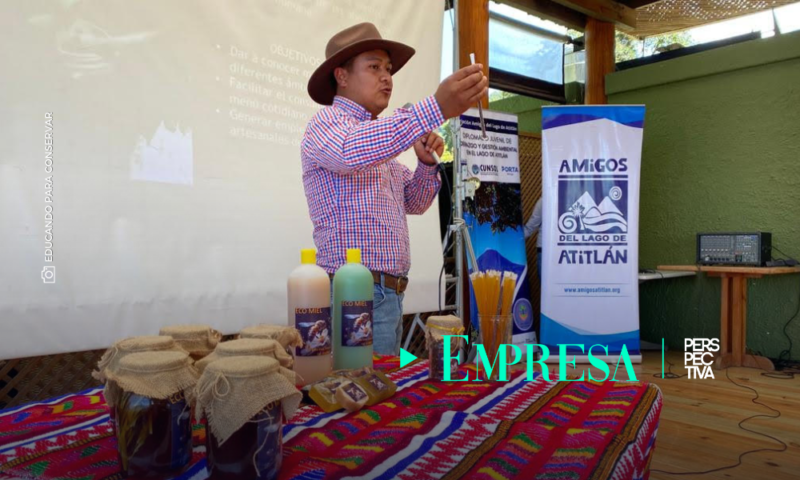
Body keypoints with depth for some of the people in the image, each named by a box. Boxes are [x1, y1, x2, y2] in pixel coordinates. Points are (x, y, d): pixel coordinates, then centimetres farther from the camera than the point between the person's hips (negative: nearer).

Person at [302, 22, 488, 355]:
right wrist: (435, 108, -42)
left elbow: (413, 203, 21)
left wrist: (426, 163, 0)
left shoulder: (378, 137, 21)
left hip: (386, 293, 9)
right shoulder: (328, 121, -7)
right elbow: (352, 151, -32)